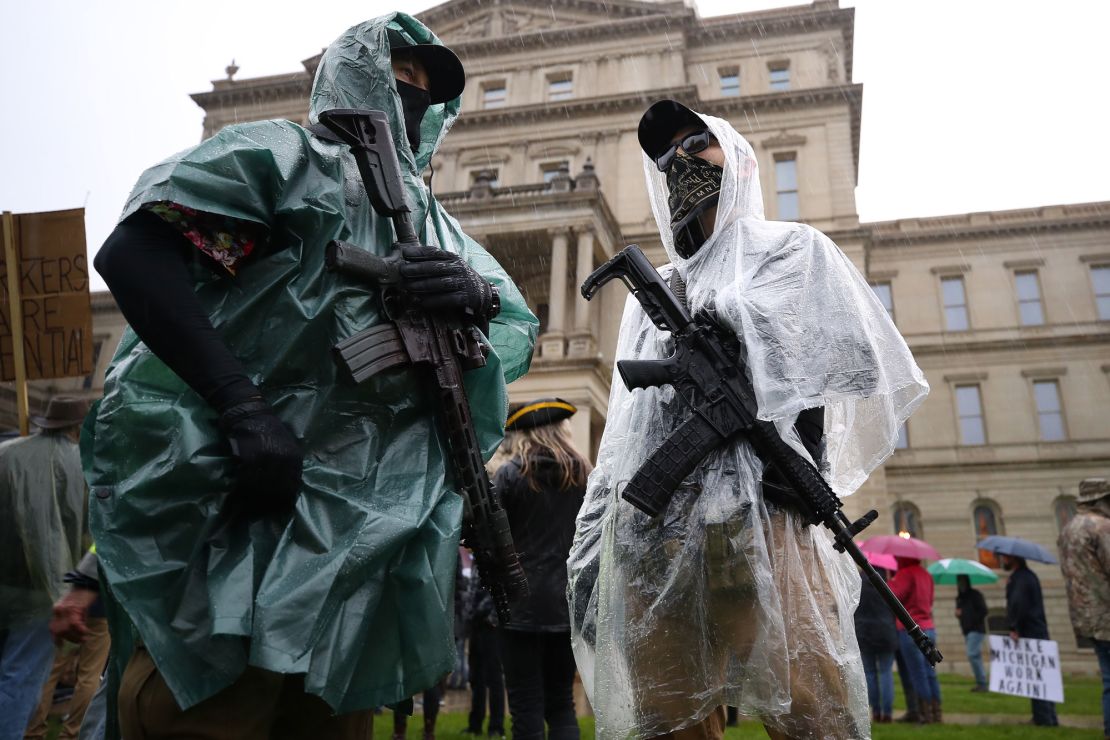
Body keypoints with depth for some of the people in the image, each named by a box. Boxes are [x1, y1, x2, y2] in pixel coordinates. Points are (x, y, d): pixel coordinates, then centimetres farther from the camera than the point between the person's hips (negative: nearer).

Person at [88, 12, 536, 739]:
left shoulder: (433, 224, 19)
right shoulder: (287, 155, 0)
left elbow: (522, 327, 15)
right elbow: (132, 253, -12)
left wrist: (476, 299, -10)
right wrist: (241, 406, -23)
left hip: (364, 529, 7)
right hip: (236, 507, -6)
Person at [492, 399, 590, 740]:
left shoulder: (511, 473, -6)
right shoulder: (585, 474, 6)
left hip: (523, 603, -4)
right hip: (569, 603, 4)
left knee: (527, 708, 3)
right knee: (562, 704, 14)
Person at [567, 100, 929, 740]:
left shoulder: (793, 249, 16)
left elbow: (858, 361, 0)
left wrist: (729, 326, -4)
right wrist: (588, 547, 16)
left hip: (757, 515, -4)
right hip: (646, 535, 5)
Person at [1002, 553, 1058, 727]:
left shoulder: (1021, 578, -16)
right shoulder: (1028, 575, 16)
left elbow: (1019, 604, -28)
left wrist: (1015, 628, -20)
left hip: (1029, 636, -10)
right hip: (1039, 634, 10)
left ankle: (1044, 719, -2)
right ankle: (1049, 718, 21)